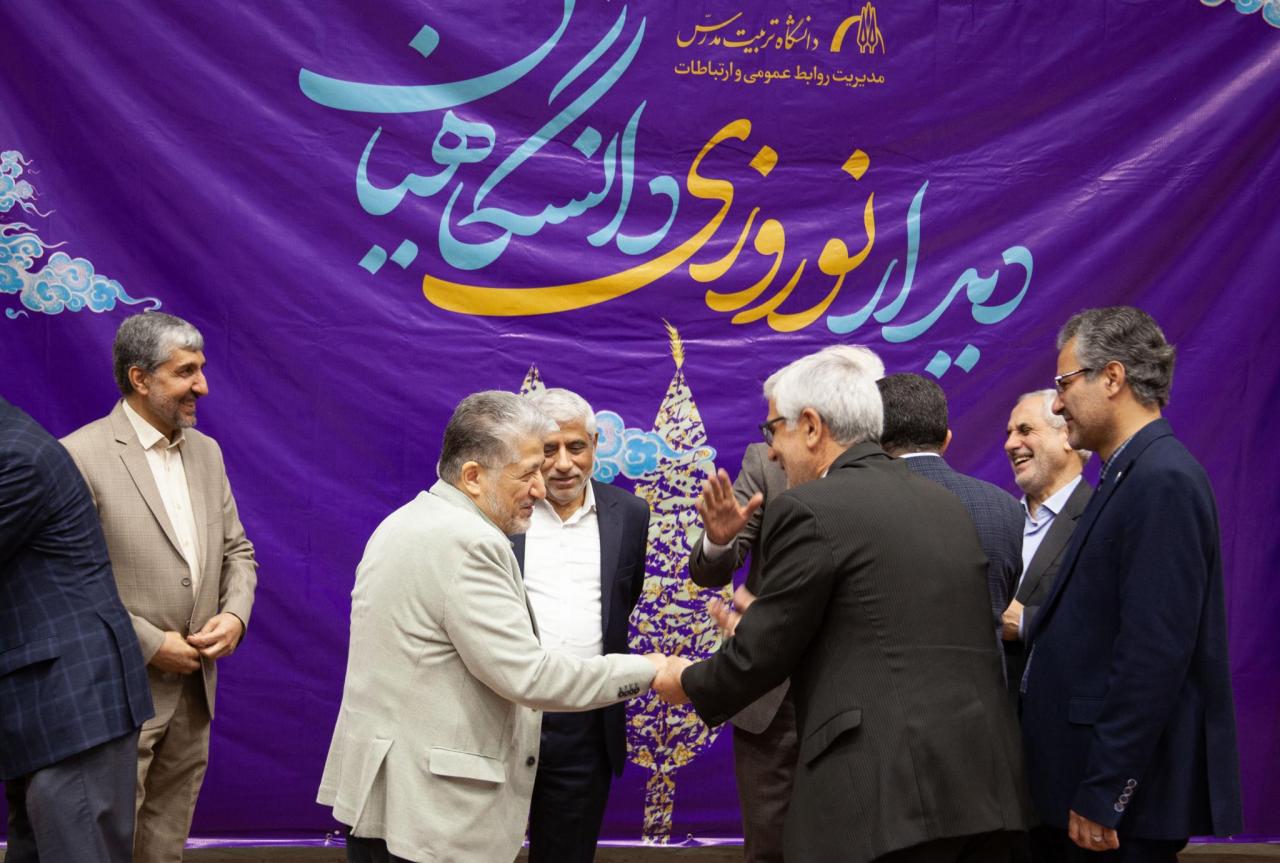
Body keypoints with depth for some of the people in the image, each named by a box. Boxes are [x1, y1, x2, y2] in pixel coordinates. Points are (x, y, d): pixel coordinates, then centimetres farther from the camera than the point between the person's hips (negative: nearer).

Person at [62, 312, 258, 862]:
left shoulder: (206, 452, 11)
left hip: (193, 694, 6)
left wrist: (235, 615, -3)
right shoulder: (81, 456, -12)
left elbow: (236, 550, 16)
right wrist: (149, 644, -15)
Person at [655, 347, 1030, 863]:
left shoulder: (808, 511, -8)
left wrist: (690, 683, 16)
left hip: (888, 795, -7)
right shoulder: (945, 504, 14)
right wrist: (766, 628, 29)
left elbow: (762, 657, -4)